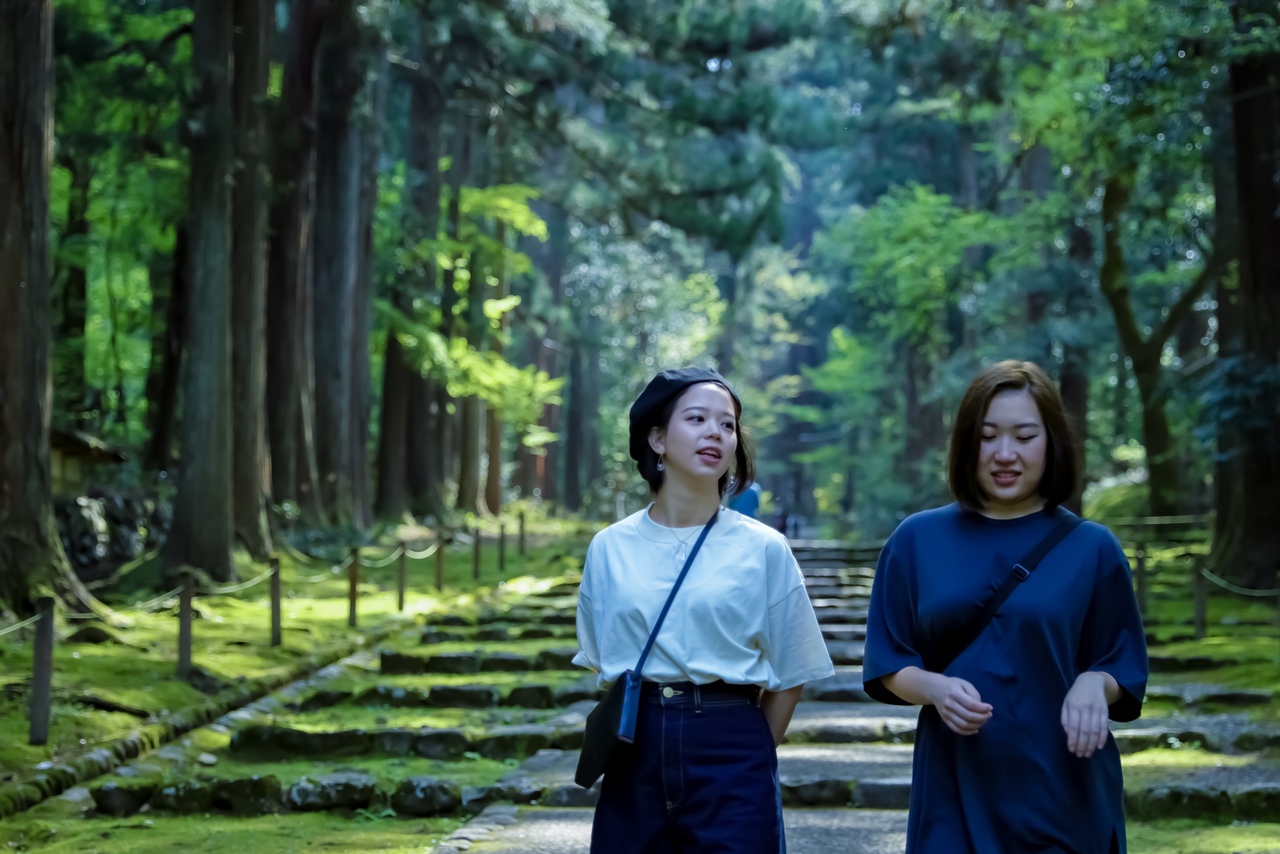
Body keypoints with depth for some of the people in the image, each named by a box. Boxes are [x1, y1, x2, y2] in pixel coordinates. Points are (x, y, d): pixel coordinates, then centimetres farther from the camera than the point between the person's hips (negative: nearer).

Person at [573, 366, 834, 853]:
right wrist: (648, 735, 10)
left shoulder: (764, 548, -2)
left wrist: (749, 756, 7)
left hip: (730, 758, -2)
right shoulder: (610, 548, 3)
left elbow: (790, 676, 4)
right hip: (636, 757, 2)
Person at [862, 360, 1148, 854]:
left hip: (1064, 790, 0)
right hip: (954, 789, 0)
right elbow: (886, 667, 5)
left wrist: (1094, 684, -19)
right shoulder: (918, 540, 3)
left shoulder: (1091, 548, 1)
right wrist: (935, 688, -16)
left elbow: (1126, 672, 3)